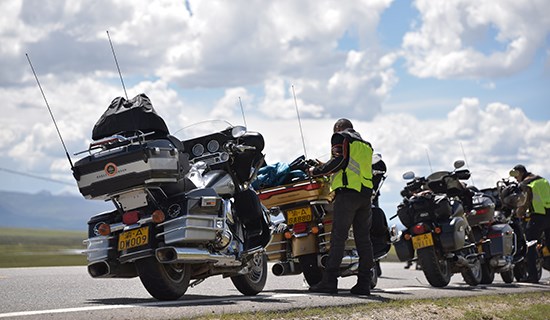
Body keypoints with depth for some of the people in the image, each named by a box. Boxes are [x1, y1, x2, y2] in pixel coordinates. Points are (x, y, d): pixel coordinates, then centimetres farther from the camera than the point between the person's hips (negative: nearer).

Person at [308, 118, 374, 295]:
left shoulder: (340, 137, 6)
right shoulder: (366, 144, 28)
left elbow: (339, 161, -9)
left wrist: (317, 171, 0)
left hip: (348, 190, -7)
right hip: (366, 194, 7)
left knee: (338, 237, -10)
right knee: (363, 238, 6)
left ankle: (330, 281, -14)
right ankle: (364, 283, 4)